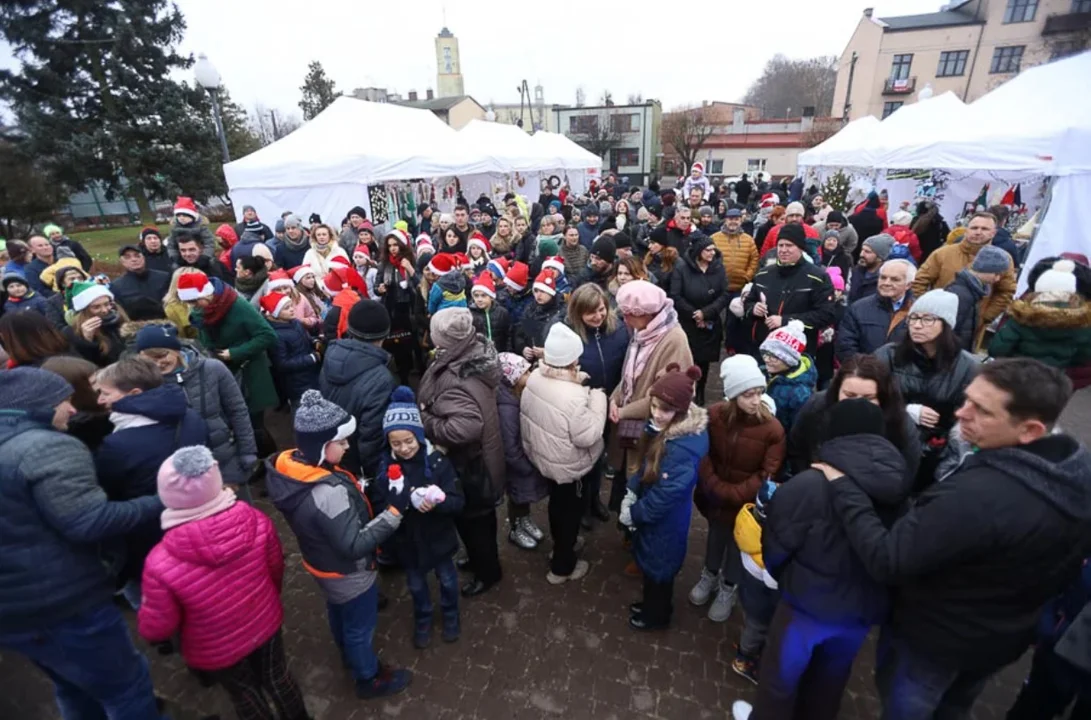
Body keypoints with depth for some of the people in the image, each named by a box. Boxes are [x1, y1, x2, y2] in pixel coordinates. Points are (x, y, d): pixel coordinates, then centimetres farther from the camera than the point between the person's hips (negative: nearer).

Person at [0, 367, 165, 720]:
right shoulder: (48, 447, -21)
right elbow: (91, 522, -28)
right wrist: (162, 502, -19)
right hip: (63, 606, -9)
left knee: (73, 687, 30)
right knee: (125, 687, 11)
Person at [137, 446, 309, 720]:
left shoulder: (161, 564, -34)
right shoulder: (256, 520, -27)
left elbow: (155, 630, -18)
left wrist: (147, 608, 5)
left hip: (218, 650, -2)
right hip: (265, 624, 2)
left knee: (245, 695, 28)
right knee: (277, 677, 30)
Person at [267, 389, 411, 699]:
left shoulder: (289, 467, -16)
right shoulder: (329, 493, -42)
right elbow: (355, 545, -34)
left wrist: (354, 490, -7)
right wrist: (394, 511, -33)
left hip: (322, 563, 8)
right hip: (349, 575, -8)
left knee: (339, 615, 33)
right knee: (360, 627, 20)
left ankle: (349, 656, 61)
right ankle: (369, 679, 46)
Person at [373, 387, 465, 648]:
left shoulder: (437, 462, -22)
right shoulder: (386, 466, -15)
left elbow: (458, 501, -22)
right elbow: (380, 507, -14)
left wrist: (436, 503, -41)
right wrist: (402, 501, -34)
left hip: (438, 537, -1)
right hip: (406, 540, 2)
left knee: (447, 579, 23)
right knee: (416, 584, 25)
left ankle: (450, 615, 52)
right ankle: (422, 619, 53)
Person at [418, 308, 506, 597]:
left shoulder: (455, 380, -34)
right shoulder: (478, 354, -7)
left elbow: (464, 427, -47)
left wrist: (423, 421, -31)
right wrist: (429, 414, 3)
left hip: (468, 463, -9)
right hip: (481, 456, 9)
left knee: (471, 518, 15)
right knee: (481, 514, 28)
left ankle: (487, 571, 39)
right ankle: (482, 558, 51)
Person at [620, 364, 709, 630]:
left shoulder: (683, 449, -36)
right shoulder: (666, 427, -9)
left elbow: (664, 496, -28)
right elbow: (648, 464, 5)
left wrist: (633, 513, -15)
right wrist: (632, 492, -3)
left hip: (665, 519, -8)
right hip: (652, 510, 8)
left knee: (658, 567, 17)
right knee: (650, 563, 28)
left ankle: (657, 616, 44)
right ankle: (651, 603, 53)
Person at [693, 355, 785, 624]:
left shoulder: (773, 428, -23)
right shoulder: (714, 415, -15)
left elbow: (768, 474, -19)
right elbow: (703, 455, -9)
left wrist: (733, 495, -22)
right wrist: (715, 487, -18)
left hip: (747, 502, -2)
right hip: (715, 497, 2)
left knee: (739, 544, 18)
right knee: (715, 535, 25)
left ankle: (728, 589, 43)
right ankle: (709, 576, 51)